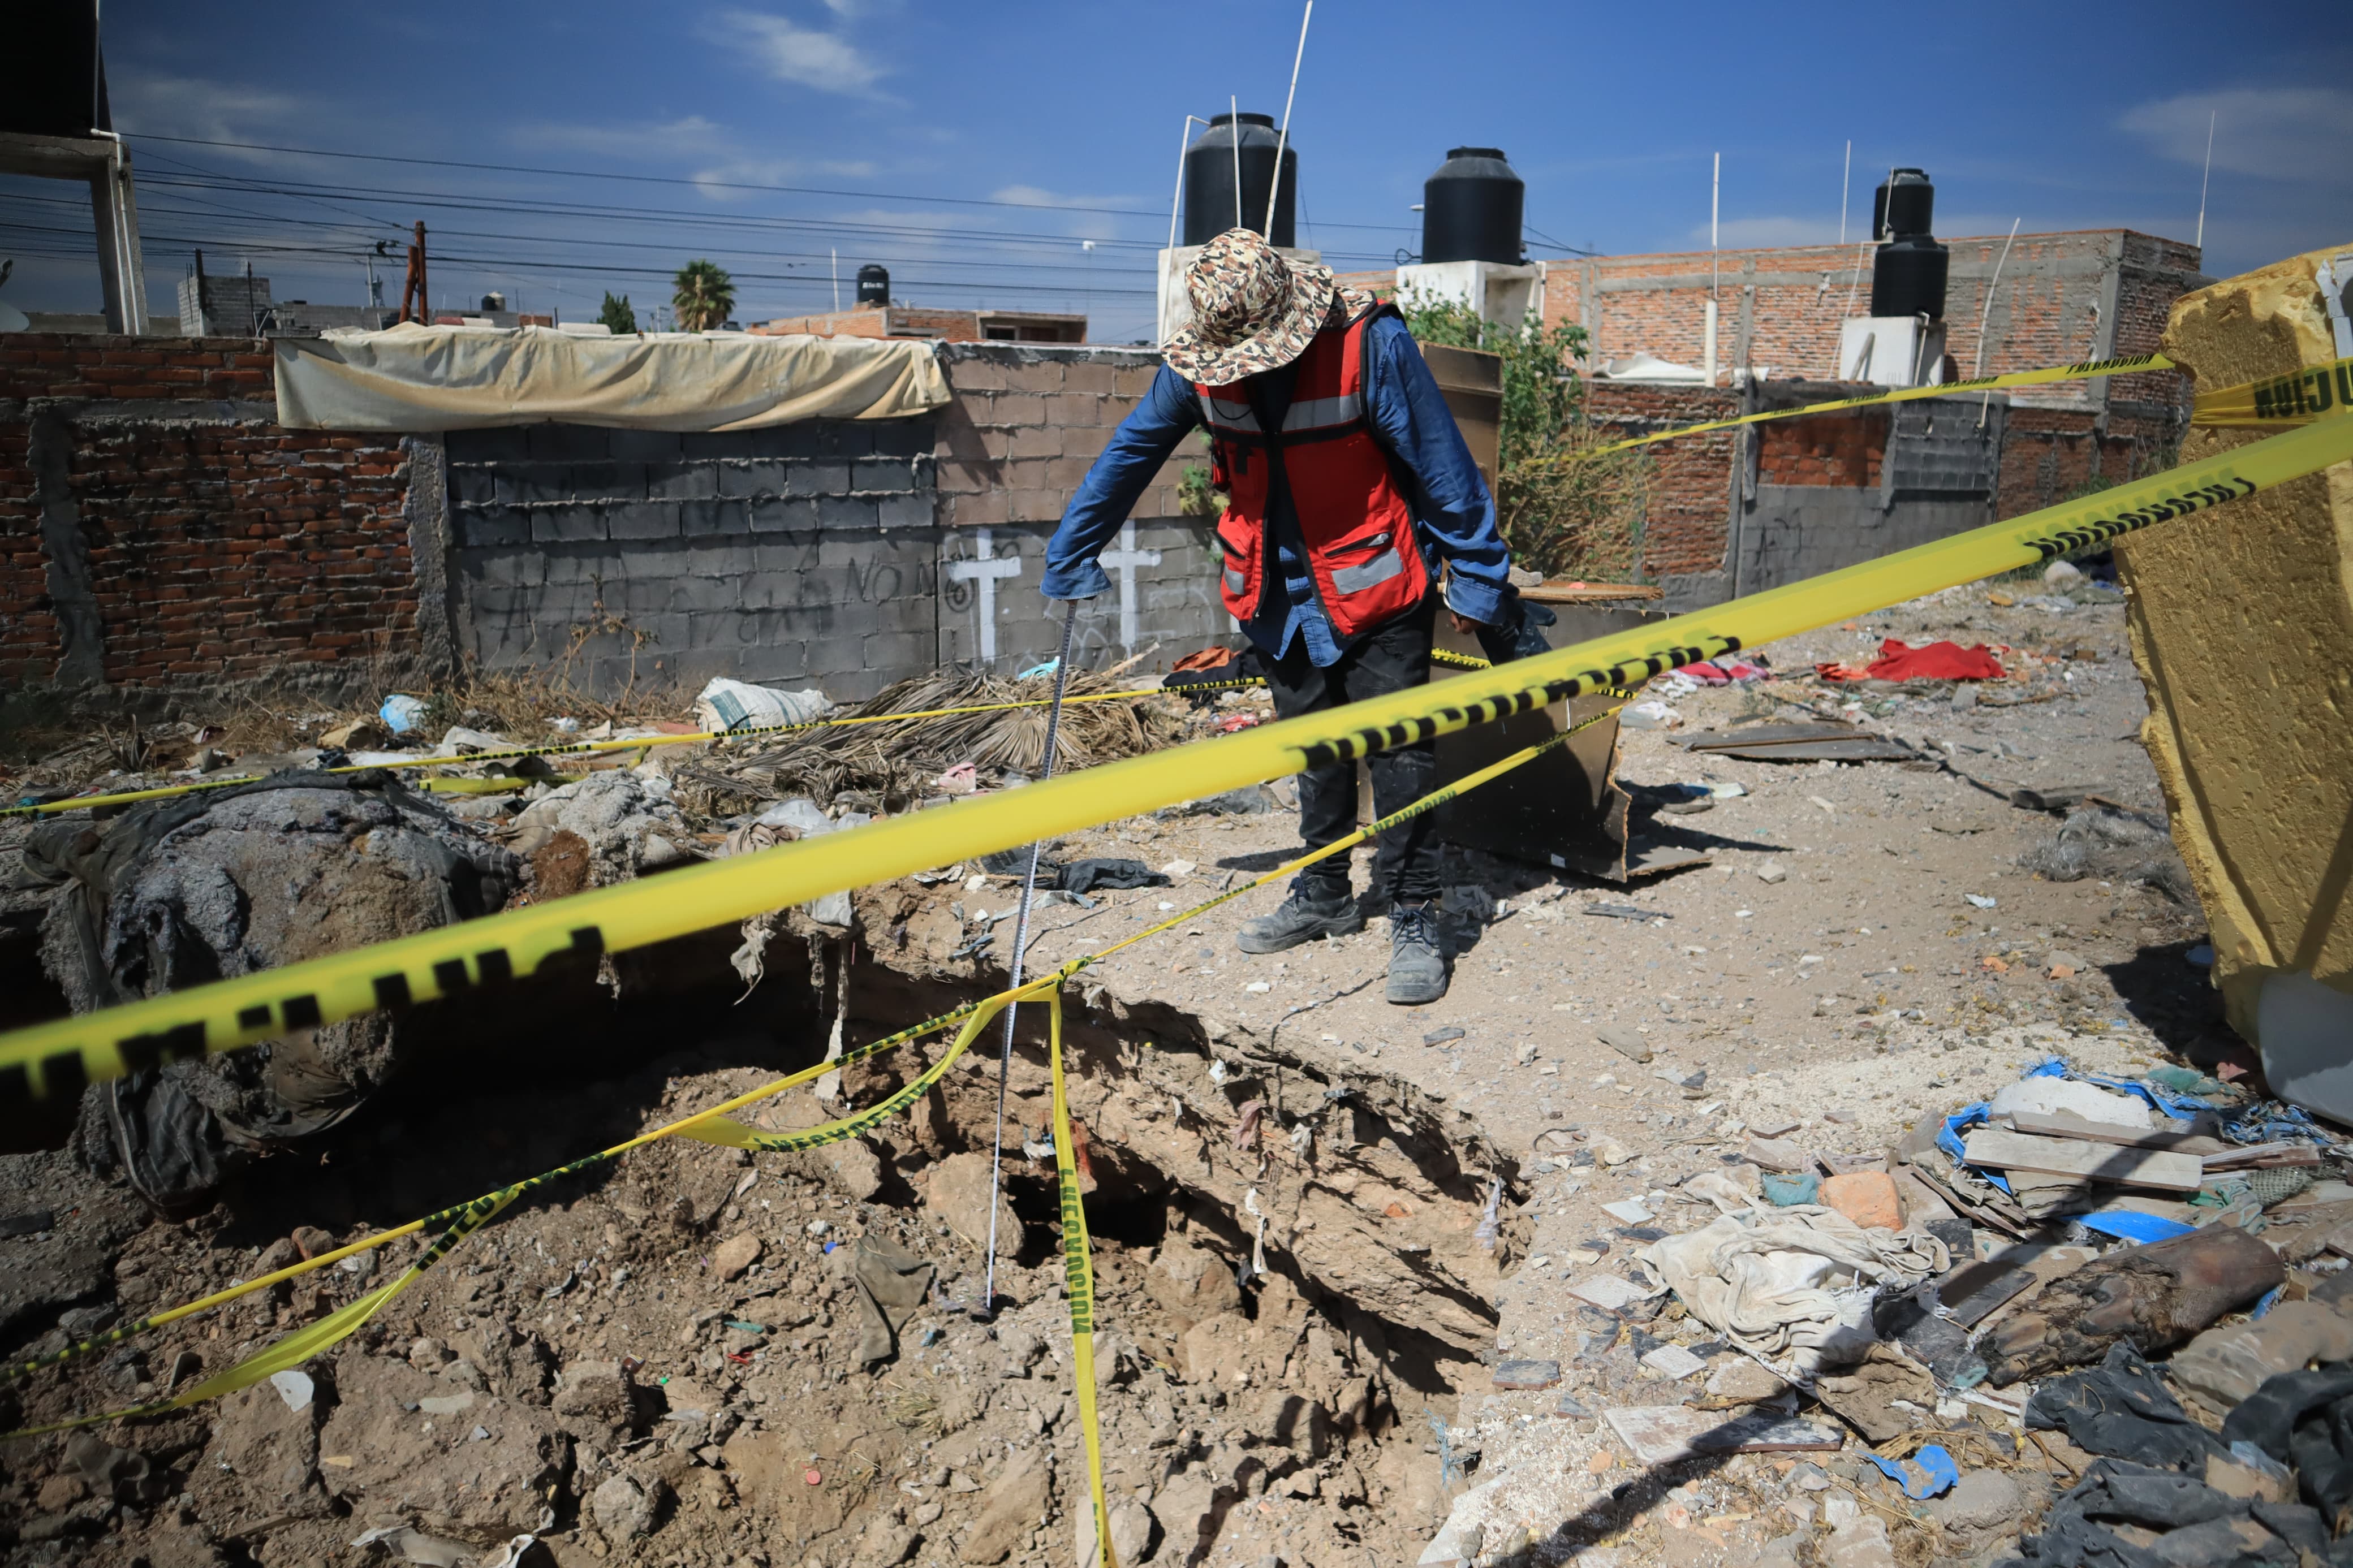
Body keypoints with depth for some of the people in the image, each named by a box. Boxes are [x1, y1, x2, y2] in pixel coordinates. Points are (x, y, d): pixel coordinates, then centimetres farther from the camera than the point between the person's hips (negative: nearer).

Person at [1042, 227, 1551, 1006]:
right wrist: (1070, 557, 12)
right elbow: (1130, 452, 5)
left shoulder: (1370, 342, -21)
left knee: (1398, 750, -5)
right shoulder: (1198, 359, -8)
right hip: (1281, 589, 5)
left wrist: (1484, 589, -12)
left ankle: (1414, 920, 6)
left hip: (1375, 585, -4)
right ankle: (1324, 897, 29)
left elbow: (1444, 468, -15)